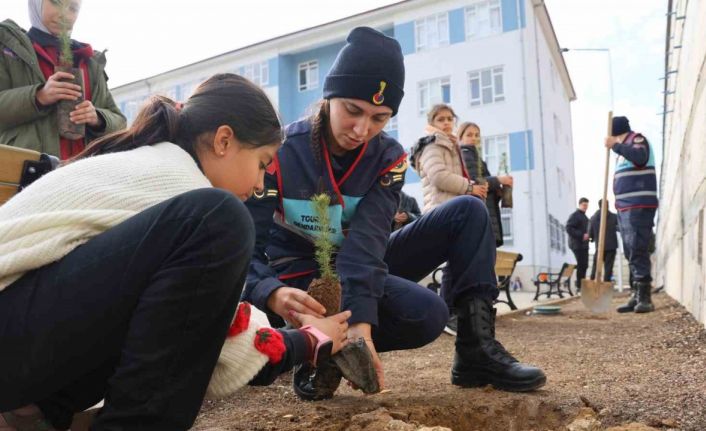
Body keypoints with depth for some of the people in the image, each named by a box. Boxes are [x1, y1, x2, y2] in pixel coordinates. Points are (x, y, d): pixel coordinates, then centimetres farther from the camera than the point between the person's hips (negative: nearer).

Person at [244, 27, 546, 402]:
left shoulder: (389, 157, -8)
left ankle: (477, 350, -11)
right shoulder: (280, 152, -18)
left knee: (468, 212, -8)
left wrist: (361, 320, -40)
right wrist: (273, 294, -45)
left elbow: (367, 240, -24)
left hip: (363, 270, 5)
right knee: (425, 313, -31)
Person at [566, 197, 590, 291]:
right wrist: (582, 235, -20)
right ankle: (579, 286, -6)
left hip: (584, 244, 9)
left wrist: (588, 235, 7)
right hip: (577, 244, -9)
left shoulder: (584, 216, 21)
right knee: (581, 265, -10)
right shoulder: (574, 215, -8)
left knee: (584, 265, 9)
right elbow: (569, 228, -18)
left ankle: (582, 285, 16)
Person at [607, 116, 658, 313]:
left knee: (638, 252, -14)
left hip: (639, 206, -9)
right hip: (625, 207, 9)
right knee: (631, 254, 7)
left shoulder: (637, 139, -2)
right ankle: (636, 296, 10)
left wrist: (615, 146, -22)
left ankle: (645, 298, -14)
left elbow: (641, 158, -26)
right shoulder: (624, 148, 23)